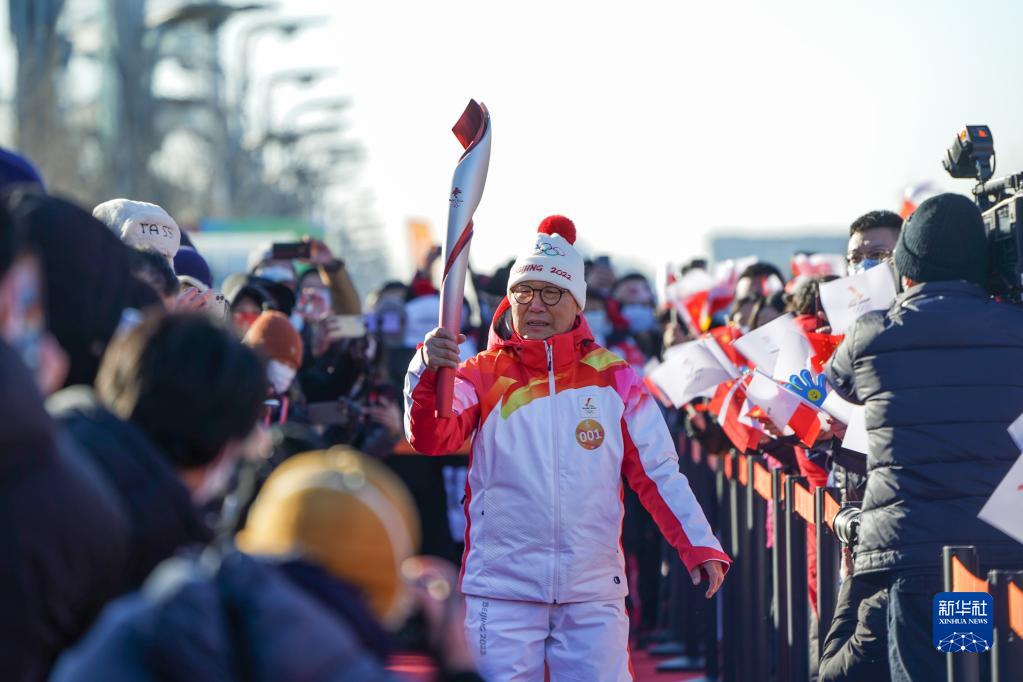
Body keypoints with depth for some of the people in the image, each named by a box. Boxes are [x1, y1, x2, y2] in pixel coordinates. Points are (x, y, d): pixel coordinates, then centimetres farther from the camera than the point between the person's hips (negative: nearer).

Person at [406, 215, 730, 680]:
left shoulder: (612, 377, 6)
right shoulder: (483, 375, 2)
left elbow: (657, 472, 7)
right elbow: (430, 439, -14)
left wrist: (700, 547, -5)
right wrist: (428, 372, -33)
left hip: (595, 593, 1)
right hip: (503, 591, -1)